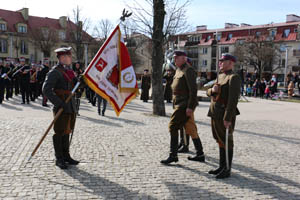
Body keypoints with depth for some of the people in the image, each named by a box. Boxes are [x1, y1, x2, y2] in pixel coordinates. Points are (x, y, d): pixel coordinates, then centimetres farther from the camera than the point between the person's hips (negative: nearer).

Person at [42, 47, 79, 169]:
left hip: (71, 107, 8)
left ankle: (66, 156, 27)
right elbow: (46, 89, -18)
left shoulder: (69, 71, 15)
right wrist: (59, 103, -23)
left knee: (67, 132, 16)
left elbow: (74, 87, 20)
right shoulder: (55, 72, -11)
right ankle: (59, 159, 12)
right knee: (59, 133, 1)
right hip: (61, 108, -8)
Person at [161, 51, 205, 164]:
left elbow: (193, 90, -19)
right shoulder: (178, 70, 18)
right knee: (191, 129, 12)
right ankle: (200, 155, 20)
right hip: (180, 104, 9)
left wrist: (190, 107, -23)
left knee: (173, 127, -8)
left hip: (184, 105, -9)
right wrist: (175, 105, 21)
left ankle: (173, 156, -1)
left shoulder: (188, 71, -12)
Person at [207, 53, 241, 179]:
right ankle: (222, 167, 26)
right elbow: (209, 93, 19)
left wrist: (227, 118, -24)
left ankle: (227, 170, 10)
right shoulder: (220, 76, 16)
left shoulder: (234, 78, -12)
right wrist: (212, 90, -6)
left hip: (225, 116, -9)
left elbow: (233, 99, -20)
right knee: (220, 141, 15)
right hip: (215, 115, 9)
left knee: (226, 142, 0)